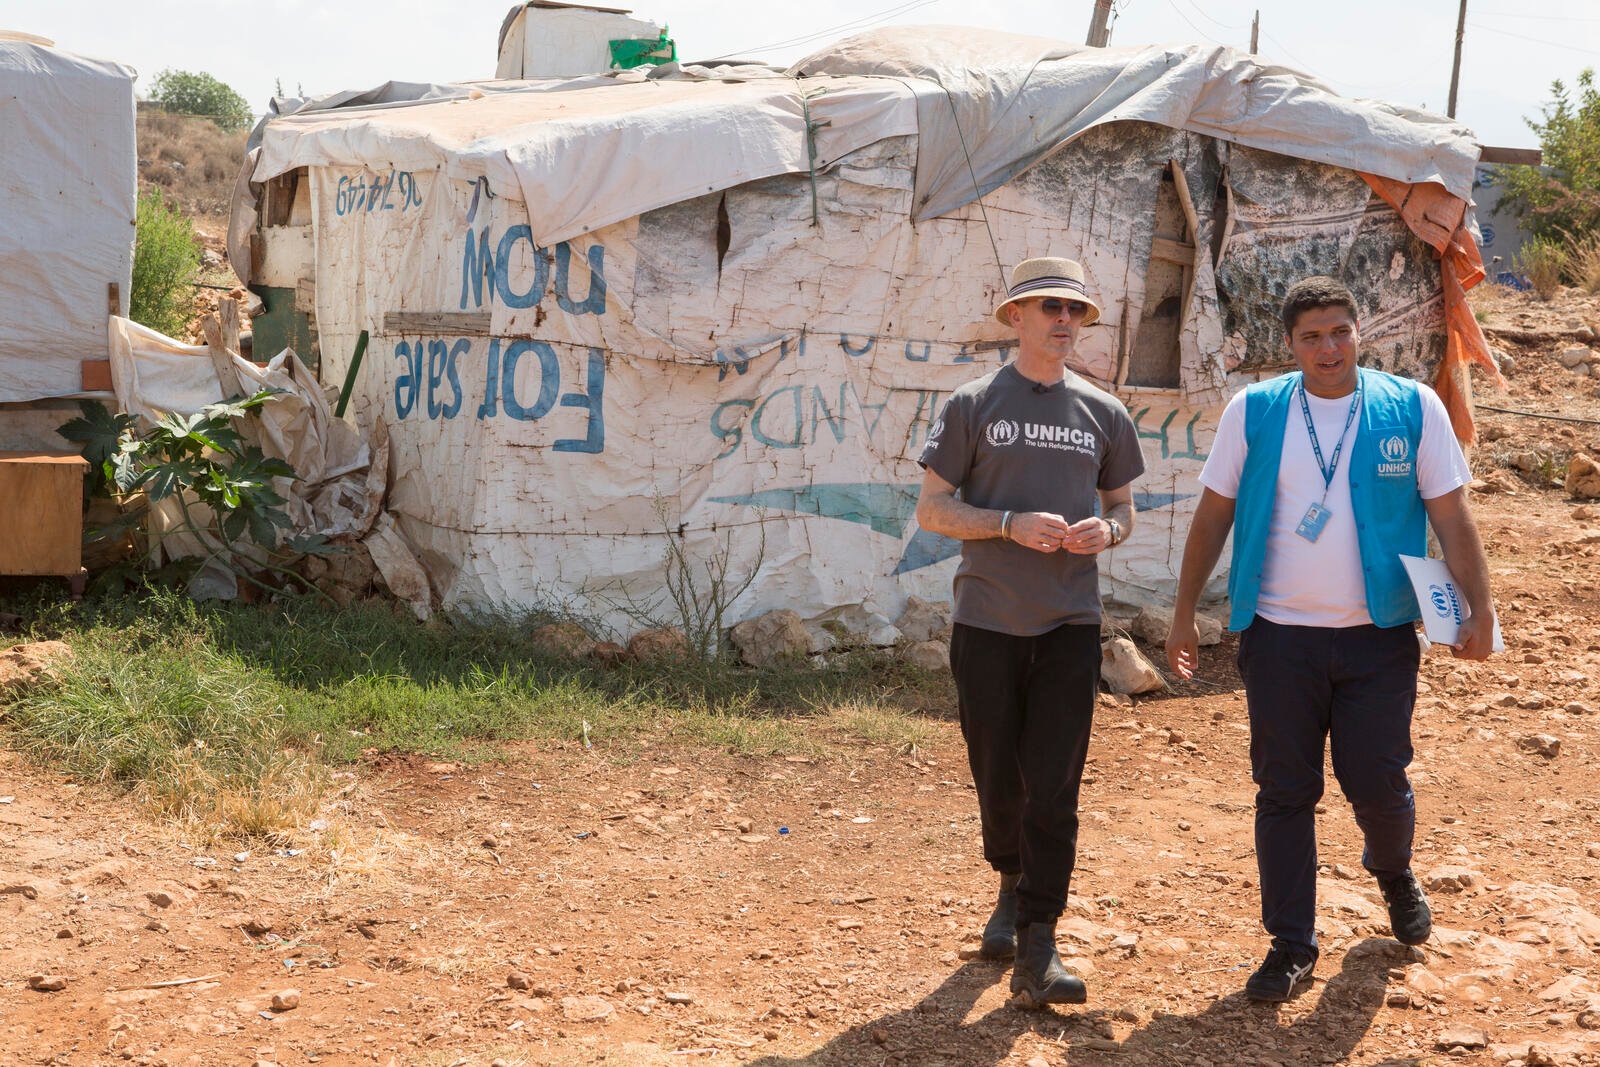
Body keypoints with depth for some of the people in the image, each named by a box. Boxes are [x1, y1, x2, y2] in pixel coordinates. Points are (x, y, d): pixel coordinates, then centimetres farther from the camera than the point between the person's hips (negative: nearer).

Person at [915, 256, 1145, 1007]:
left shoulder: (1102, 413, 10)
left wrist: (1107, 531, -6)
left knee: (1055, 788, -6)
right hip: (988, 622, -1)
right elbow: (932, 509, -1)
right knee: (997, 775, 8)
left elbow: (1123, 507, 18)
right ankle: (1011, 887, 37)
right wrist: (1012, 524, -16)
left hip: (1070, 625, 1)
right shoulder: (974, 404, 2)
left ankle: (1036, 951, -6)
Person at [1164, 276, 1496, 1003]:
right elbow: (1213, 514, 6)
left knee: (1378, 782, 4)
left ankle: (1393, 872, 40)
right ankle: (1291, 945, 17)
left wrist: (1479, 611, -4)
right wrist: (1184, 613, 6)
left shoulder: (1412, 408, -1)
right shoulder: (1253, 411, 0)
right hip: (1279, 636, 1)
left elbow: (1451, 516, 2)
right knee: (1285, 792, 5)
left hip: (1379, 638, 0)